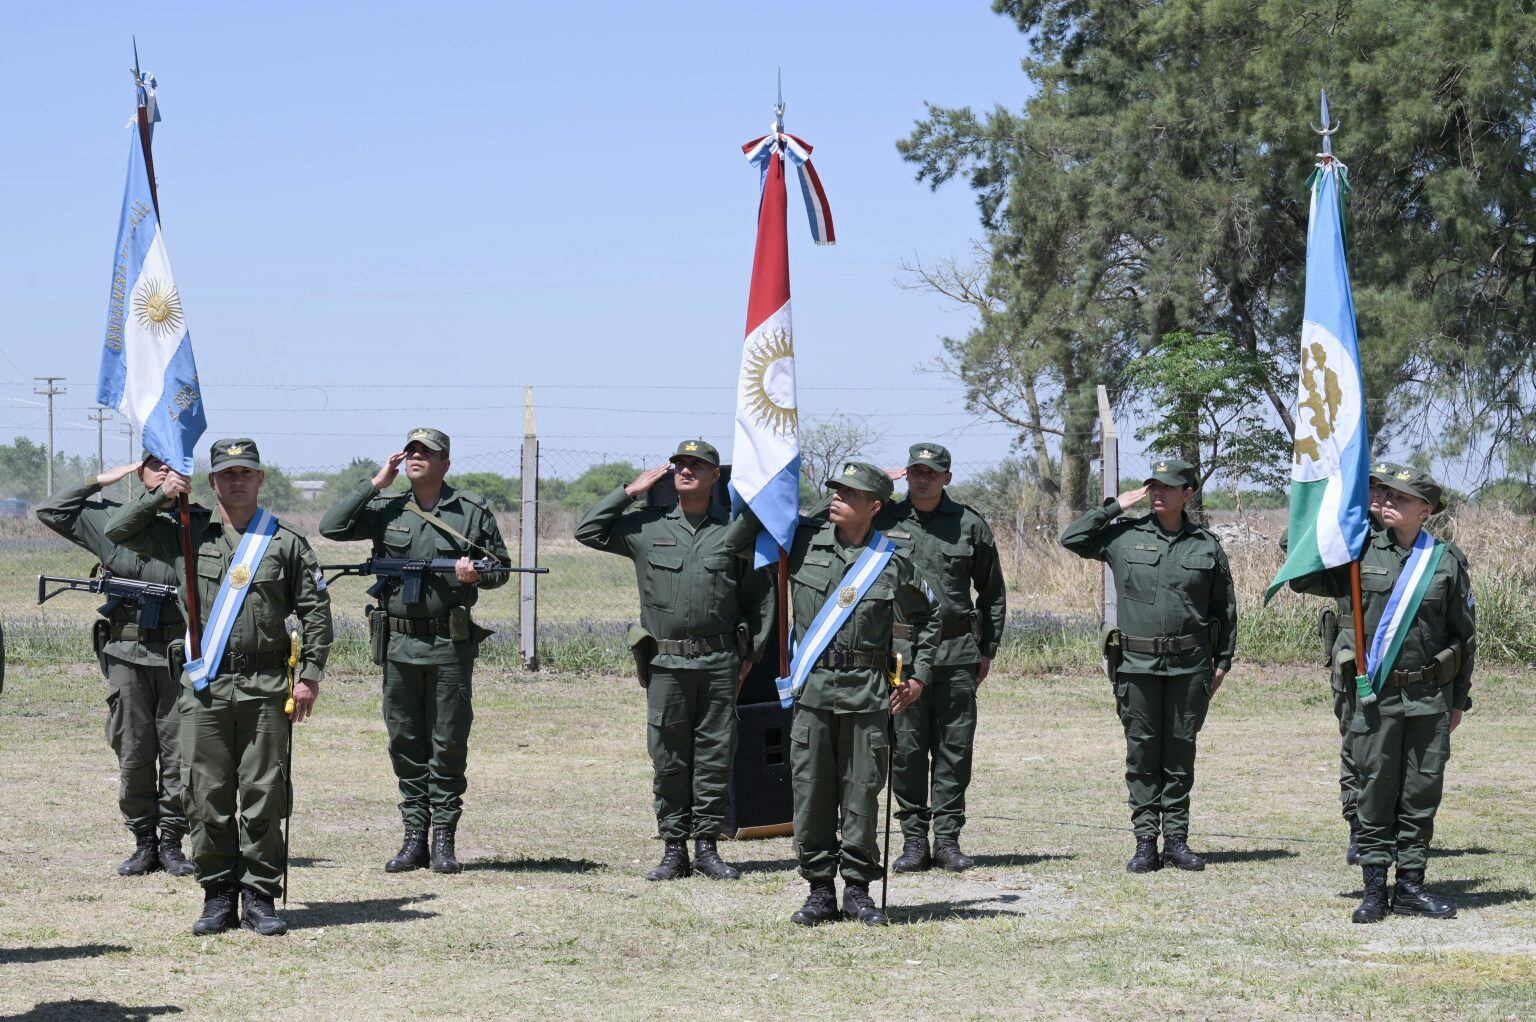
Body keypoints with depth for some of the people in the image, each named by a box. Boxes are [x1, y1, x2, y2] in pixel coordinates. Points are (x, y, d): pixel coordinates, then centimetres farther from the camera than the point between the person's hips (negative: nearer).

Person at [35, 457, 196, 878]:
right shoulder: (109, 517, 11)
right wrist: (98, 482, 9)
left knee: (180, 751, 0)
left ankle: (171, 842, 9)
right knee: (133, 752, 4)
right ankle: (144, 843, 12)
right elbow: (50, 511, 13)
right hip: (127, 653, 1)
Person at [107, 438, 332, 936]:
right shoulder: (187, 534, 10)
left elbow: (315, 612, 7)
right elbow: (117, 531, 11)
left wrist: (311, 675, -1)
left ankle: (259, 898, 6)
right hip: (204, 689, 1)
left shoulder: (287, 542, 7)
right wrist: (159, 494, 2)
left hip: (264, 689, -1)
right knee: (207, 797, 1)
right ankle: (218, 895, 10)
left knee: (263, 798, -1)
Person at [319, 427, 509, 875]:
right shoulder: (386, 509, 6)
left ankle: (444, 839, 7)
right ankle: (414, 838, 13)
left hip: (450, 645, -2)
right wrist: (375, 483, -4)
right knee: (405, 744, 7)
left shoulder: (473, 510, 3)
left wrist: (476, 574, -14)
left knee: (449, 745, 1)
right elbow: (331, 527, -4)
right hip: (398, 644, 2)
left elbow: (500, 567, 9)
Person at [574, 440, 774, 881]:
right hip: (665, 662, 0)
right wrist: (630, 491, 2)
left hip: (719, 662, 0)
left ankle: (707, 847, 11)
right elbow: (587, 531, 7)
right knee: (668, 758, 3)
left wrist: (751, 654, 5)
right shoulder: (646, 527, 7)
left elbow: (760, 595, 11)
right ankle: (674, 848, 9)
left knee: (716, 756, 3)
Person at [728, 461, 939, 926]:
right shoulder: (805, 540, 4)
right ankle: (820, 890, 10)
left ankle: (858, 889, 12)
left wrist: (919, 675, 11)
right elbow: (737, 542, 11)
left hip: (867, 691, -1)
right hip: (813, 687, 1)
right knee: (811, 789, 2)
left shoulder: (892, 561, 3)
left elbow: (927, 616, 17)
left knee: (862, 791, 3)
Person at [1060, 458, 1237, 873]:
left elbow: (1225, 606, 13)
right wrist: (1114, 507, 0)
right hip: (1137, 665, 0)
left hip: (1189, 666, 1)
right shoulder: (1124, 536, 4)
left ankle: (1176, 839, 13)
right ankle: (1145, 842, 5)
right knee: (1142, 754, 2)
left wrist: (1223, 660, 10)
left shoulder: (1206, 545, 7)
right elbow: (1071, 538, 4)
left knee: (1180, 753, 6)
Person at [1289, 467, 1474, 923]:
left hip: (1430, 696, 1)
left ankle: (1410, 885, 14)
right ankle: (1374, 889, 7)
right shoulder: (1361, 552, 2)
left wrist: (1459, 699, 10)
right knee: (1375, 789, 1)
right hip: (1376, 693, 0)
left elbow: (1465, 634, 10)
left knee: (1422, 791, 5)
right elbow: (1301, 579, 5)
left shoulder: (1447, 561, 3)